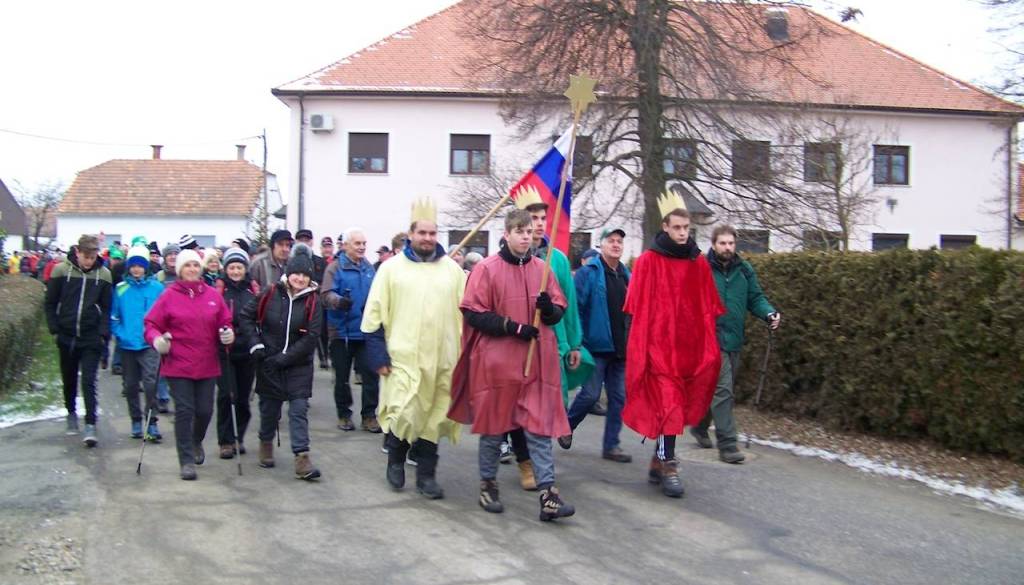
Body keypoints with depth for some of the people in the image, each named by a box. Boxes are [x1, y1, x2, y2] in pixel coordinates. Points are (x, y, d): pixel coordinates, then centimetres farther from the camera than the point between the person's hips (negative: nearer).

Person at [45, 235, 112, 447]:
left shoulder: (103, 274, -3)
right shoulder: (61, 271, -3)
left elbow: (106, 308, 1)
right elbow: (50, 303, 3)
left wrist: (103, 334, -8)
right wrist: (55, 330, -3)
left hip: (91, 338, -2)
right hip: (66, 336, 2)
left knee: (89, 382, -8)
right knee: (69, 379, 16)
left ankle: (91, 425, -9)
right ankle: (71, 413, 37)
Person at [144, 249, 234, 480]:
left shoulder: (213, 295, 4)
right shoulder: (169, 295, -3)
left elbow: (225, 322, 12)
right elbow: (151, 324, -2)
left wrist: (228, 334, -9)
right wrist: (157, 339, -21)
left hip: (207, 365, 3)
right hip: (178, 364, -3)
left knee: (205, 410, 9)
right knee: (184, 411, -3)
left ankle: (196, 442, 40)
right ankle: (187, 461, 7)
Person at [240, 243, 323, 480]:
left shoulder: (312, 301, -7)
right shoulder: (270, 294, -6)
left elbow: (312, 336, -11)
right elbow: (247, 316, 4)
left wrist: (284, 357, -14)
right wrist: (255, 344, -7)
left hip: (298, 365, -1)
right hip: (268, 363, 1)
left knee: (299, 409, -6)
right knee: (269, 407, 13)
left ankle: (302, 459, -7)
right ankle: (266, 444, 38)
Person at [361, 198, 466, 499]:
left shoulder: (452, 268, 6)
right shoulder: (392, 268, 0)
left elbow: (465, 313, 9)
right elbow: (374, 315, 0)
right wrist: (379, 355, -6)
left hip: (441, 359, 3)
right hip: (403, 358, -2)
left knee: (433, 417, 8)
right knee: (404, 415, -8)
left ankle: (426, 474, 22)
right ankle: (395, 457, 22)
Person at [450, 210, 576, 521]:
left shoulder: (541, 268, 8)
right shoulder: (487, 268, -4)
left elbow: (559, 309, 13)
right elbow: (473, 313, -7)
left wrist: (548, 307, -11)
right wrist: (511, 326, -16)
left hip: (537, 361, 3)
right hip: (497, 361, -3)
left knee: (540, 426, -2)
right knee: (494, 426, 9)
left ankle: (547, 493, -2)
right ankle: (488, 484, 26)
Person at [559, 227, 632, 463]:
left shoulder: (626, 275, 13)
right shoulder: (588, 273, -7)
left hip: (620, 348, 6)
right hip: (596, 346, -6)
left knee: (619, 397, 6)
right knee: (590, 394, -3)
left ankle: (611, 445, 15)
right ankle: (566, 426, 23)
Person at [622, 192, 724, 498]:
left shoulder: (699, 264, 9)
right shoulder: (648, 261, -3)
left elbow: (709, 310, 12)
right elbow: (639, 309, -5)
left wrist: (709, 347, 8)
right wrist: (640, 350, -8)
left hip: (690, 347, 5)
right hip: (659, 346, -5)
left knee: (680, 405, 11)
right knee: (668, 406, -8)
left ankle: (660, 459, 26)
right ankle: (667, 466, -1)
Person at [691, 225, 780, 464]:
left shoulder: (744, 270, 7)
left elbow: (755, 298, 9)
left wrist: (769, 313, -9)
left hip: (734, 339, 6)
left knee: (719, 389, 18)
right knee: (722, 390, -10)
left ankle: (700, 427, 39)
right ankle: (727, 445, -4)